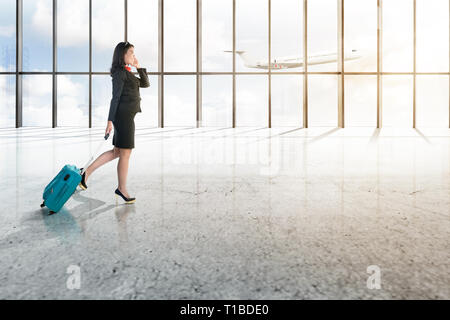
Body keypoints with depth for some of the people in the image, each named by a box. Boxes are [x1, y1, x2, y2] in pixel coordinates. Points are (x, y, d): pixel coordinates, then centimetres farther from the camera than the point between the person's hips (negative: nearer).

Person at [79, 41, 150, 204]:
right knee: (125, 153, -1)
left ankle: (87, 172, 19)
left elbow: (145, 84, 21)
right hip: (124, 116, -10)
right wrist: (110, 120, -17)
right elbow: (115, 98, -15)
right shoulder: (120, 72, -9)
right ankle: (122, 189, 13)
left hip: (127, 117, 10)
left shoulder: (127, 73, 19)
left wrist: (139, 67, 9)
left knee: (117, 152, 14)